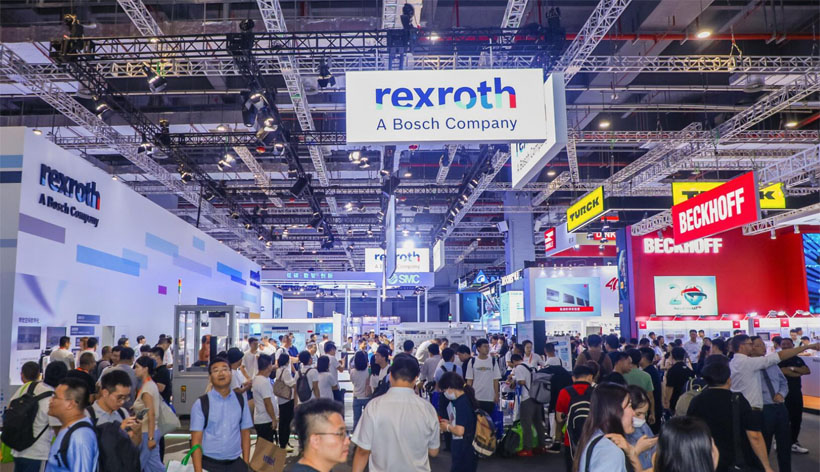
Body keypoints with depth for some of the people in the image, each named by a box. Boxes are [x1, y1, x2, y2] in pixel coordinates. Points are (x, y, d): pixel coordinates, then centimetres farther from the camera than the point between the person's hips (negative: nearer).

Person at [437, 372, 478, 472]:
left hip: (464, 451, -9)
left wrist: (448, 427, -9)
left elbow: (459, 431, -27)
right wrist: (450, 422, 9)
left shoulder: (461, 403, -22)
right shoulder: (465, 399, 6)